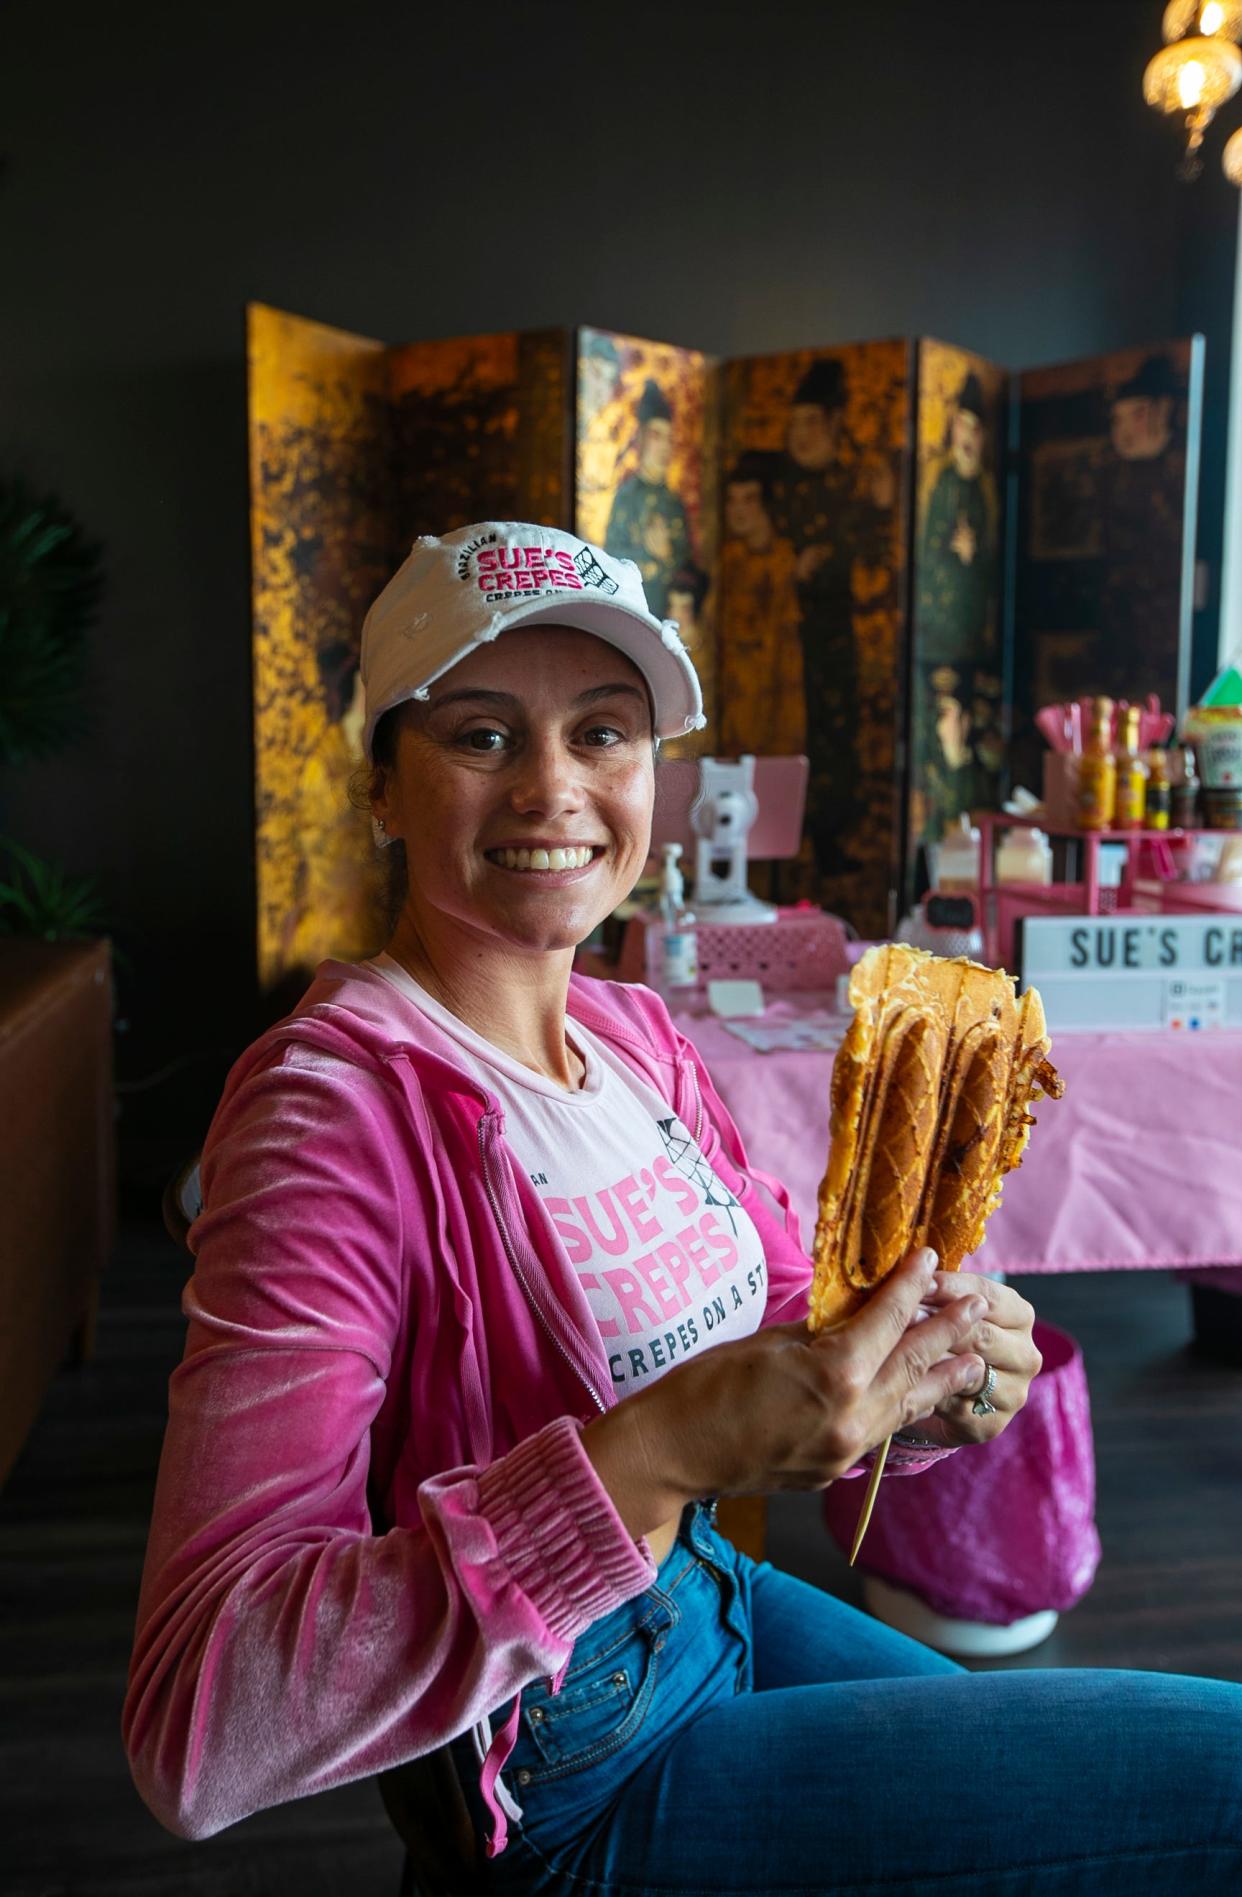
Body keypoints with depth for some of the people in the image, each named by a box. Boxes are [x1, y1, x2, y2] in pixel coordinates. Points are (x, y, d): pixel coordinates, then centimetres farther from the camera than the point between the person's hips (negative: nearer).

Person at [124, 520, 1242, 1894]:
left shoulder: (638, 1038, -2)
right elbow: (196, 1734, -31)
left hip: (716, 1609, 7)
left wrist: (924, 1373, -16)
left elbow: (778, 1327, 6)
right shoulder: (334, 1112, -25)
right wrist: (658, 1452, -39)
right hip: (583, 1772, -6)